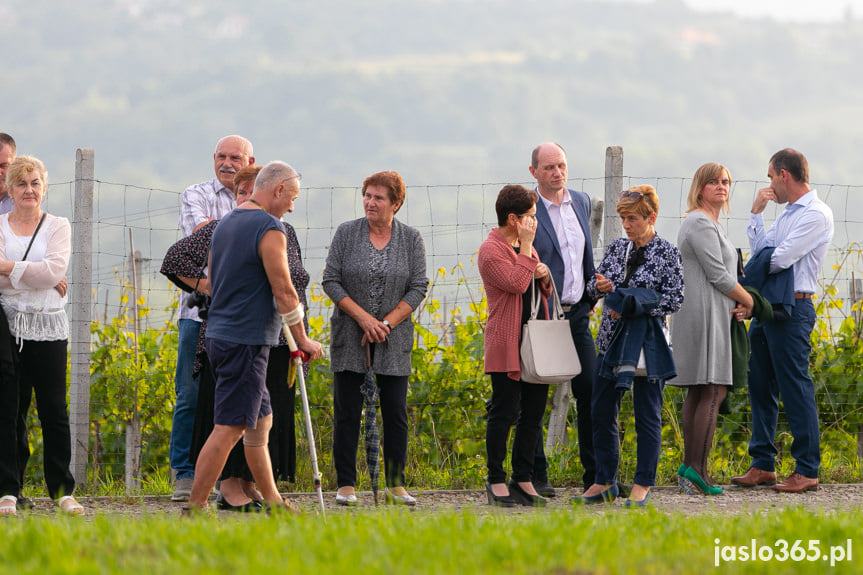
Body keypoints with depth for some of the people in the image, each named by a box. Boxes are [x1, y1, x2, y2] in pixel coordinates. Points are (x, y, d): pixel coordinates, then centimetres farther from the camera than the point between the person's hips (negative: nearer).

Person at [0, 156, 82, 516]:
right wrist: (38, 276, -14)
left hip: (48, 328, 0)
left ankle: (62, 490, 4)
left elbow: (55, 270, -9)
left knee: (54, 411, -2)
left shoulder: (58, 227, 8)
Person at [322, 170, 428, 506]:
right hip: (350, 339, -1)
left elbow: (418, 288, 0)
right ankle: (346, 485, 3)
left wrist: (386, 323, -11)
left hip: (393, 340, 1)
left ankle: (396, 485, 9)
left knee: (396, 413, 1)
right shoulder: (347, 233, 1)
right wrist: (362, 317, -12)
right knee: (347, 412, -1)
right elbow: (330, 281, -2)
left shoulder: (411, 239, 3)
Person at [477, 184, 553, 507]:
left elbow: (543, 292, 27)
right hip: (507, 345, -8)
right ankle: (496, 481, 2)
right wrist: (526, 246, -13)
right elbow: (516, 283, -21)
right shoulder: (491, 250, -8)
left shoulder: (526, 247, 19)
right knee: (505, 412, -6)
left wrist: (545, 277, 5)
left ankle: (522, 480, 13)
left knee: (533, 413, 7)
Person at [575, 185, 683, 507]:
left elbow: (675, 299, -9)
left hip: (647, 341, -5)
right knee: (602, 411, 6)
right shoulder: (617, 248, 9)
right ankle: (605, 482, 16)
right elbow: (593, 285, 14)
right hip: (612, 338, 6)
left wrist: (632, 306, -14)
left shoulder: (666, 254, -5)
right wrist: (601, 286, -11)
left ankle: (643, 485, 8)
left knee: (647, 414, 0)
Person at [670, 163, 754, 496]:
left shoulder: (709, 224, 22)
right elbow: (717, 275, -15)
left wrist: (735, 305, 7)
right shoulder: (701, 223, -11)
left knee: (698, 393, 9)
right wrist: (749, 302, -3)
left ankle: (689, 468, 9)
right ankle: (697, 469, -17)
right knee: (712, 392, -13)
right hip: (705, 315, -11)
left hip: (708, 315, 11)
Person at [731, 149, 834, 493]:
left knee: (795, 388, -8)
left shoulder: (816, 215, -10)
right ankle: (763, 465, 16)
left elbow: (780, 259, -17)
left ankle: (807, 471, -6)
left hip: (792, 308, -10)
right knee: (761, 387, 10)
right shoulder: (787, 214, 20)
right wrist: (756, 214, 10)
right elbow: (760, 251, 14)